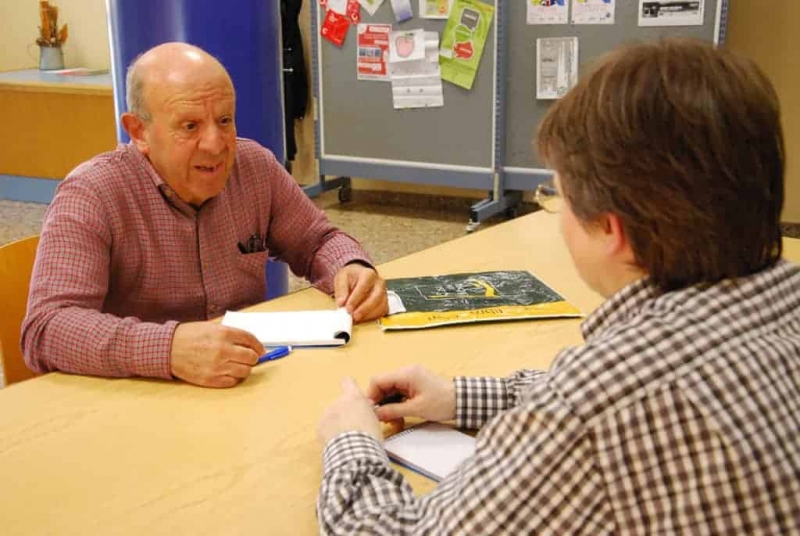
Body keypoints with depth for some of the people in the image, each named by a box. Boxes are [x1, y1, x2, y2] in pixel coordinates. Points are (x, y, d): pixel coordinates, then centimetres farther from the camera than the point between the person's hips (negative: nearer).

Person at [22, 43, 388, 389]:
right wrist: (169, 347, -42)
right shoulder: (91, 196, -16)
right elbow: (45, 331, -26)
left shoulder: (255, 166, 0)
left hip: (254, 388, 4)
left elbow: (317, 241, 13)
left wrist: (350, 269, -11)